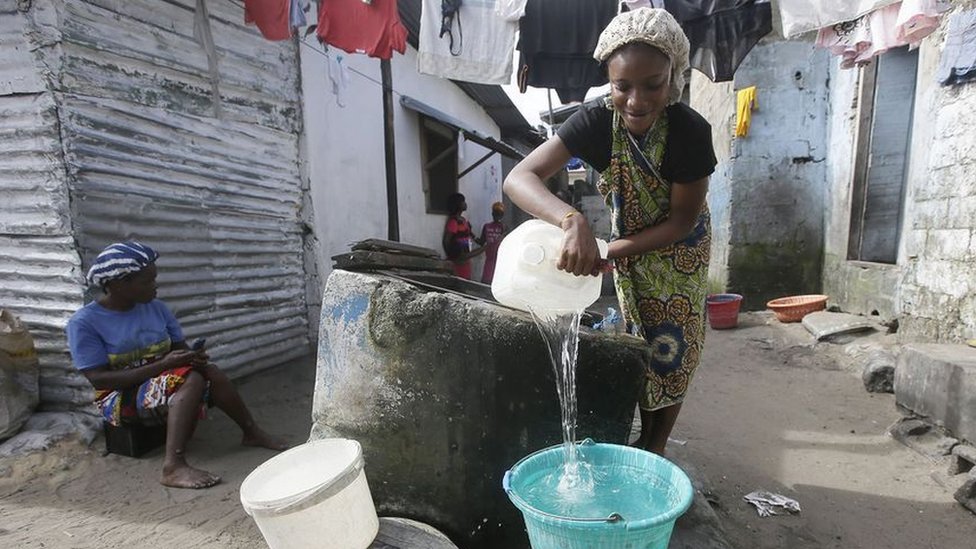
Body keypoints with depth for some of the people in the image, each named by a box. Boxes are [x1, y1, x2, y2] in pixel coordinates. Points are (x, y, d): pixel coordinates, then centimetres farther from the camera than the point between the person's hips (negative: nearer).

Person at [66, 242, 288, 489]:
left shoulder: (157, 308, 3)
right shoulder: (84, 322, -12)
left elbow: (180, 346, 9)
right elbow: (99, 379, -18)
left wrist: (193, 356, -16)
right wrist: (163, 365, -27)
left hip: (164, 380, 5)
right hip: (121, 398, -5)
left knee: (211, 372, -23)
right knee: (190, 380, -32)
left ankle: (252, 432, -12)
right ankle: (174, 466, -42)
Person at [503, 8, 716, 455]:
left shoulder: (691, 131, -31)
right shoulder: (596, 123, -27)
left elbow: (681, 221, -23)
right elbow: (519, 178, -38)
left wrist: (609, 251, -36)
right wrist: (574, 222, -57)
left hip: (678, 248, -1)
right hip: (626, 244, 2)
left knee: (672, 347, 5)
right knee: (639, 340, 12)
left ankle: (656, 446, 25)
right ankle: (645, 433, 32)